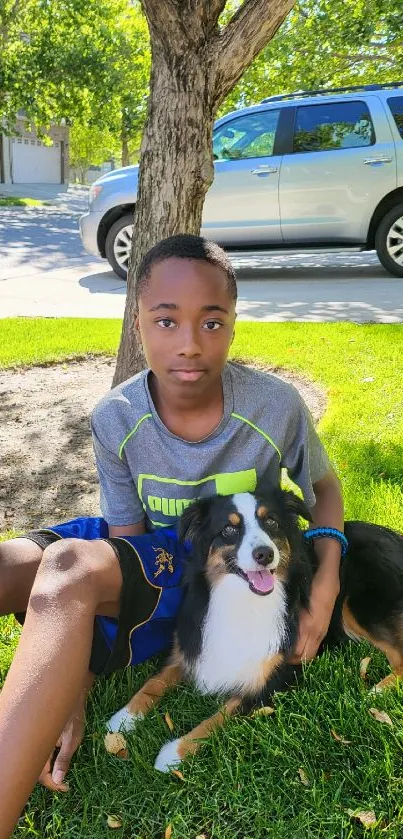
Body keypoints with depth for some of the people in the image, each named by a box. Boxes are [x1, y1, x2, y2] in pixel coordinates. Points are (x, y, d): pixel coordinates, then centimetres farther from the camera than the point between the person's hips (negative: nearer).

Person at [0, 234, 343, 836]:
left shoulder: (276, 407, -19)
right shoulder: (115, 419, -14)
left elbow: (324, 486, 2)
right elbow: (124, 543, -9)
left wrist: (327, 582, -17)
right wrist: (77, 692, -16)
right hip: (155, 560, 3)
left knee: (68, 566, -34)